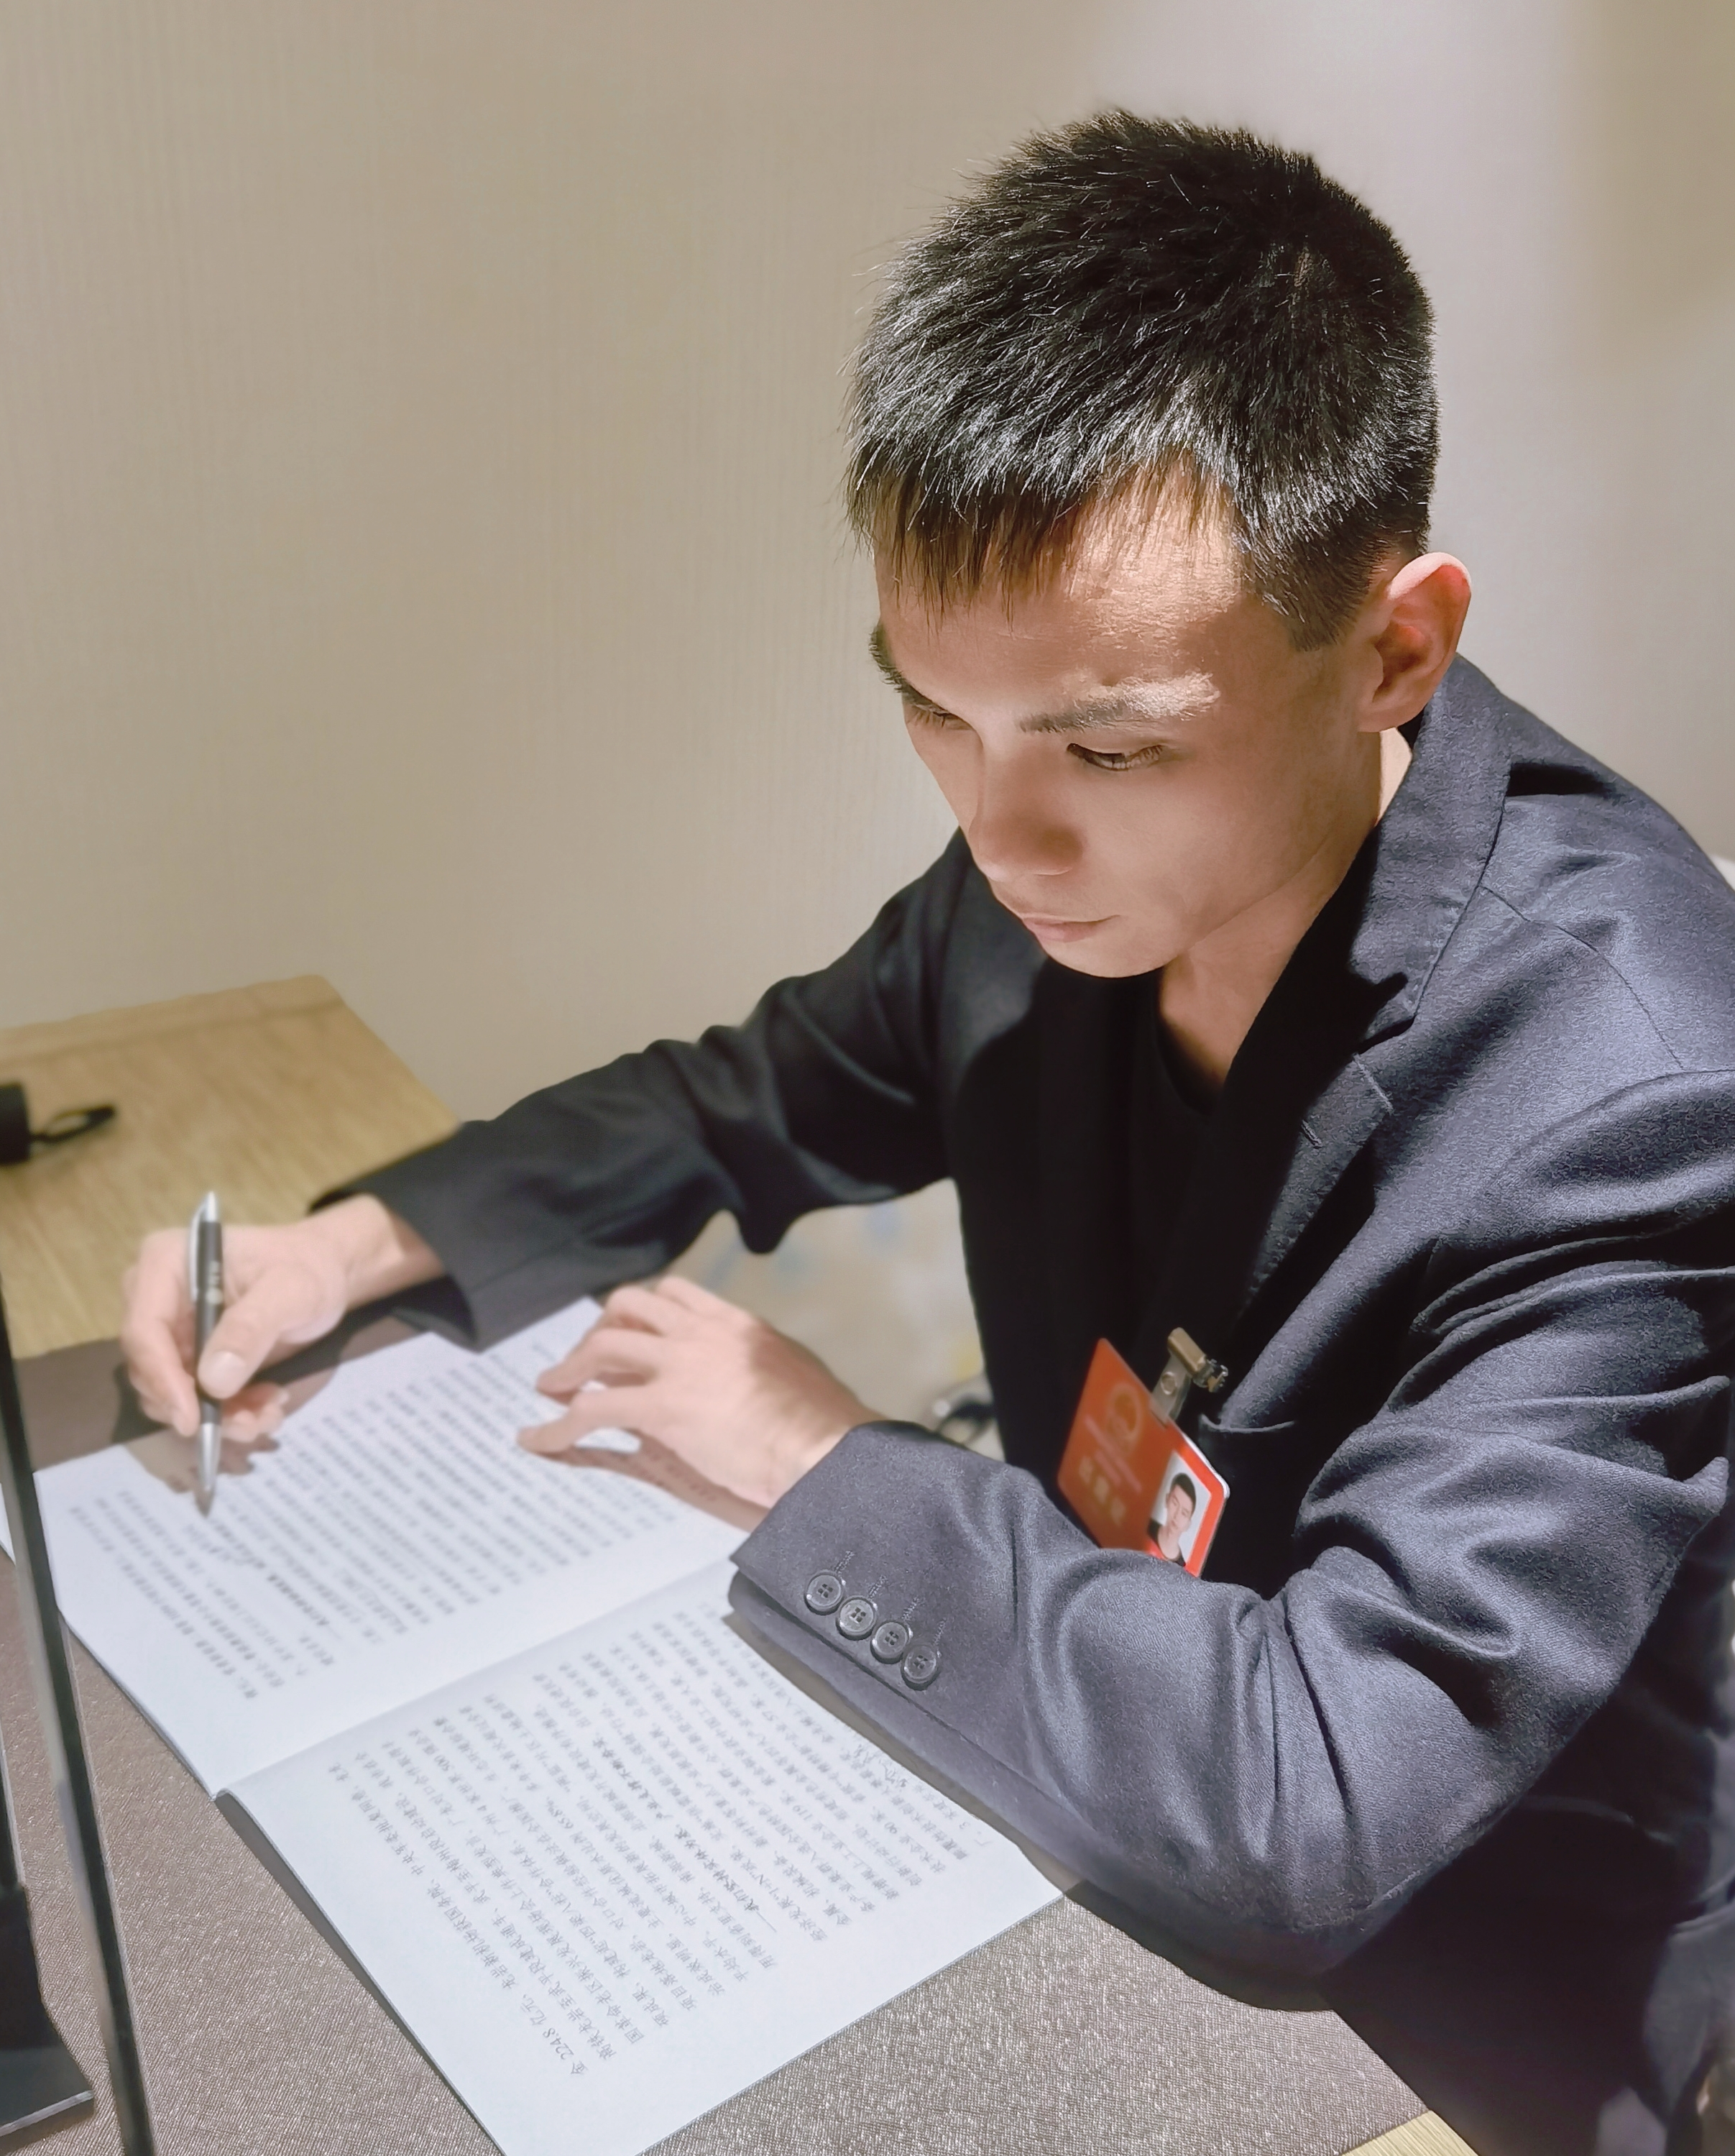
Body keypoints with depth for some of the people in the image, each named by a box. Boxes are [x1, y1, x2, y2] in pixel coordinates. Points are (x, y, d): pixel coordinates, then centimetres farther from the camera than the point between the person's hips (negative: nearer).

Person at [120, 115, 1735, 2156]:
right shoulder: (1058, 858, -12)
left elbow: (1306, 1800, -33)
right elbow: (758, 1100, 5)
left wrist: (817, 1464, -21)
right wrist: (367, 1240, -8)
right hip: (1092, 1758, 5)